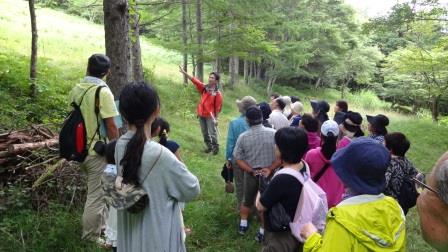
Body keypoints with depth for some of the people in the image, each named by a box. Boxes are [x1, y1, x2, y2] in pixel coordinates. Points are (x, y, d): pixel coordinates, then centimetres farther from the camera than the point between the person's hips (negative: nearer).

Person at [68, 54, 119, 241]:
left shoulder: (76, 89, 3)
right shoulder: (103, 91, -18)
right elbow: (111, 126, -18)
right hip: (98, 151, -7)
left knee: (97, 190, 24)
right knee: (96, 196, 6)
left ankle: (102, 223, 40)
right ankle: (91, 239, 19)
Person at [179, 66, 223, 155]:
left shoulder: (217, 93, -11)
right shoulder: (204, 88, 2)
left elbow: (218, 107, -9)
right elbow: (195, 81, -1)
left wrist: (216, 118, -8)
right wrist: (184, 72, -6)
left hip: (210, 116, -5)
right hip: (201, 115, 5)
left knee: (213, 133, 1)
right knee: (205, 133, 15)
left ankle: (216, 148, 17)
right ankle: (209, 146, 30)